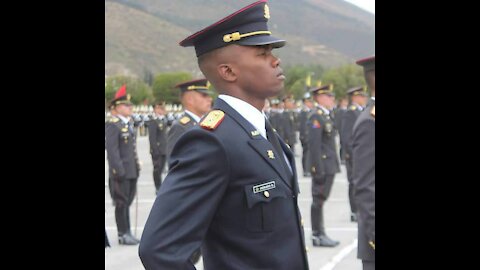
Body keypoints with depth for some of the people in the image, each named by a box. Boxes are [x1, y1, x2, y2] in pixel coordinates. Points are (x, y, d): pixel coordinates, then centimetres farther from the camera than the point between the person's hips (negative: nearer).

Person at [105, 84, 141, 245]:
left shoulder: (129, 124, 15)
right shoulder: (113, 125, -12)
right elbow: (112, 150, -17)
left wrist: (137, 166, 16)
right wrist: (119, 170, -20)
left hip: (132, 171, 8)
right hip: (121, 172, -8)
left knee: (127, 202, 13)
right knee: (122, 203, -1)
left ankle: (127, 232, 20)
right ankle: (123, 235, 6)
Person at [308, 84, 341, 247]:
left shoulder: (326, 116, 16)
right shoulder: (316, 117, -14)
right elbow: (314, 145, -19)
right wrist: (318, 170, -21)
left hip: (330, 165, 9)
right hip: (323, 166, -9)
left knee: (321, 200, 13)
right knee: (318, 200, -3)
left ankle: (321, 234, 18)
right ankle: (317, 235, 2)